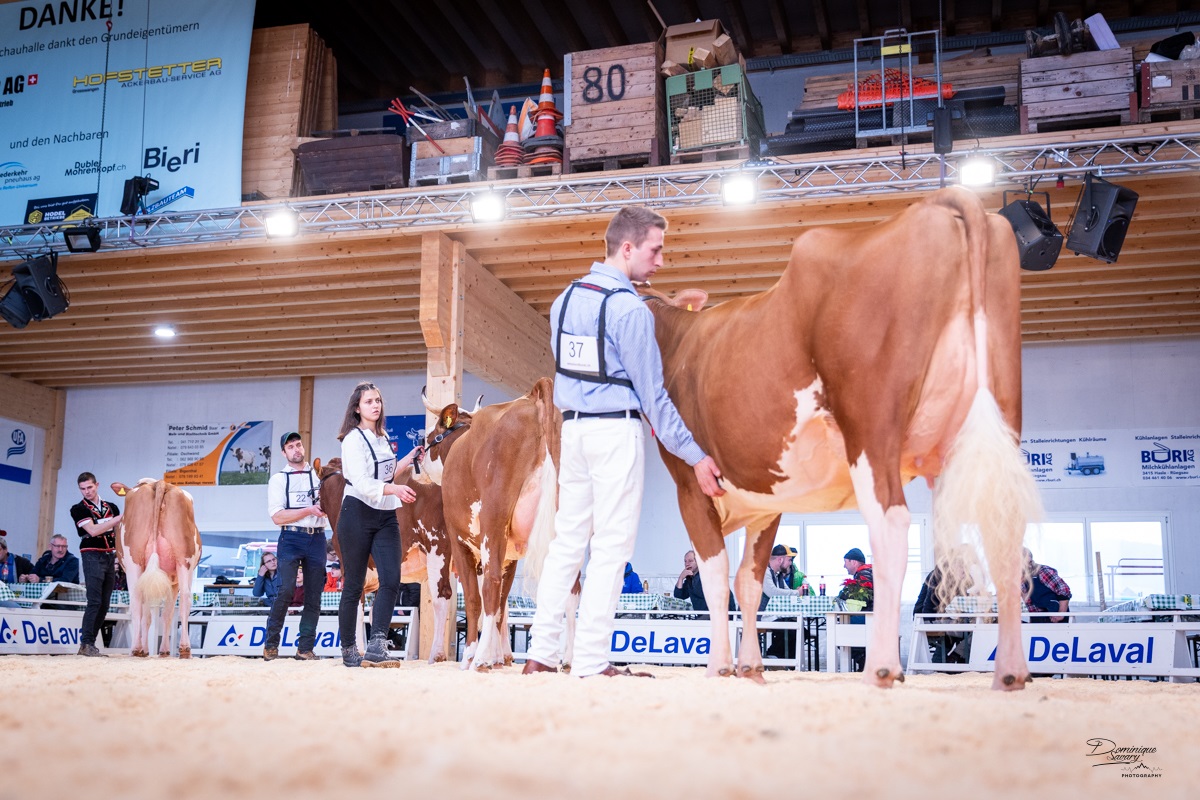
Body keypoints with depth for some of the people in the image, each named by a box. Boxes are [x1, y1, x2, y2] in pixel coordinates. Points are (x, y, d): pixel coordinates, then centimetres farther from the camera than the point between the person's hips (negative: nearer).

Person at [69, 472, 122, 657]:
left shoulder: (111, 508, 13)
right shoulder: (78, 509, -1)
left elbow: (118, 532, 20)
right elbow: (93, 530, -14)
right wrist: (119, 518, -18)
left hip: (110, 557, 5)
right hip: (93, 556, -5)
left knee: (104, 604, 4)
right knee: (95, 601, -14)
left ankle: (90, 642, 9)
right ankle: (86, 643, -12)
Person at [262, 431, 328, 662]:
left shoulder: (319, 475, 15)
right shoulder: (278, 479, 8)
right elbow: (277, 517, -2)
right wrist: (309, 510, -11)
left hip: (317, 539, 3)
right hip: (291, 538, -3)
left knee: (313, 596, 1)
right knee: (285, 592, -13)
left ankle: (305, 649, 7)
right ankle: (270, 644, 1)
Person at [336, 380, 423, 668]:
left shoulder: (383, 438, 14)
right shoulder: (353, 439, -10)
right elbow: (361, 483, -21)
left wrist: (408, 459, 17)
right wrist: (394, 489, -35)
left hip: (386, 517, 7)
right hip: (357, 515, -6)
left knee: (391, 580, -11)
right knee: (354, 585, 2)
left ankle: (376, 648, -15)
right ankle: (349, 651, 14)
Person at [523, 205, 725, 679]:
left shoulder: (566, 299, 11)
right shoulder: (630, 309, -13)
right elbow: (652, 394, -12)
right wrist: (694, 456, -7)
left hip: (573, 426, 8)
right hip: (617, 428, -7)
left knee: (567, 539, 12)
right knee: (611, 546, -2)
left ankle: (541, 653, 15)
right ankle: (591, 663, 0)